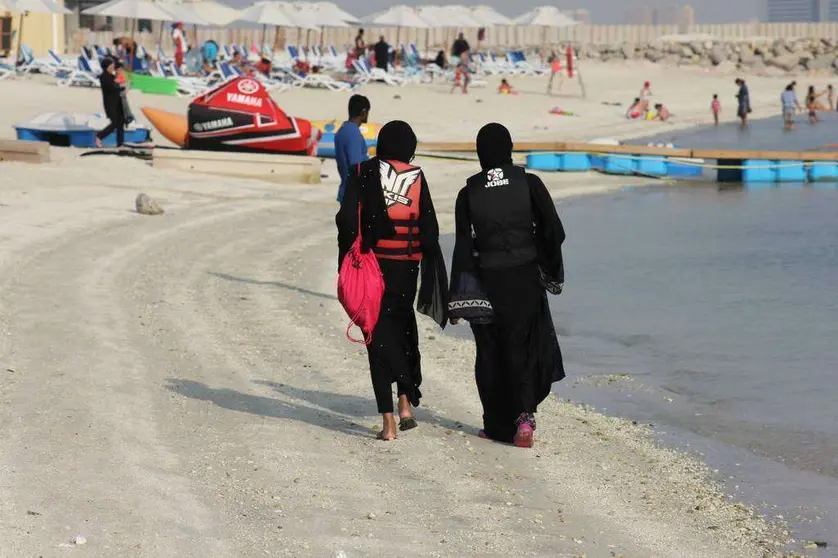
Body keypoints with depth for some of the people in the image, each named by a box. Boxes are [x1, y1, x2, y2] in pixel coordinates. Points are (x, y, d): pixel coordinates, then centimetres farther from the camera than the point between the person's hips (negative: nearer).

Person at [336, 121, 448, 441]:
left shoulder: (364, 173, -2)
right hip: (407, 266, 1)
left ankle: (388, 422, -3)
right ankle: (406, 403, 14)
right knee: (403, 330, 21)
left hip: (372, 263, -1)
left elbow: (347, 220, -8)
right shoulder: (417, 177, 1)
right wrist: (432, 278, 8)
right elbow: (429, 229, 1)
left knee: (379, 335, 2)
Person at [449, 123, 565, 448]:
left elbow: (463, 247, -6)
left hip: (486, 281, 0)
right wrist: (550, 270, 9)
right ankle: (524, 414, -10)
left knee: (490, 353, 13)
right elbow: (554, 232, -8)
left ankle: (496, 426, 15)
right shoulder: (529, 183, -6)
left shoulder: (469, 193, -5)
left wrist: (457, 298, -3)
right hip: (525, 278, 0)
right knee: (523, 348, 10)